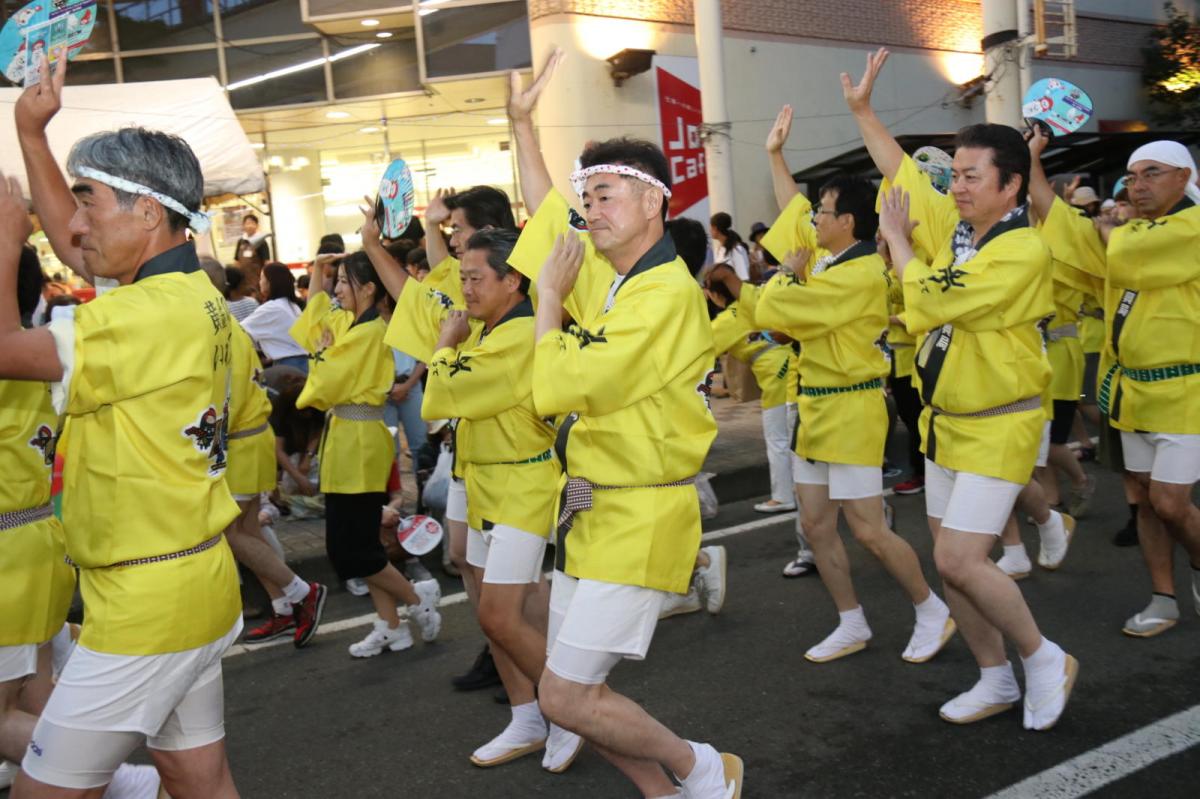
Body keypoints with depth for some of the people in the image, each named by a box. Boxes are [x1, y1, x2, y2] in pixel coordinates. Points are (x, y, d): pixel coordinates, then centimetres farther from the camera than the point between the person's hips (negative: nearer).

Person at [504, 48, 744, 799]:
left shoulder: (666, 295, -20)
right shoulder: (601, 268, 6)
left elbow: (557, 388, -22)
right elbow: (545, 212, 25)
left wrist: (549, 296, -9)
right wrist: (522, 121, 22)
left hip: (640, 519, -9)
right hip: (592, 512, 9)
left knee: (564, 694, -6)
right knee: (579, 687, 13)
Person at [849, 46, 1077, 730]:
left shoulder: (1023, 250, -20)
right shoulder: (954, 225, 4)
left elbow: (930, 304, -25)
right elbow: (903, 170, 16)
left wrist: (898, 239, -11)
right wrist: (862, 108, 14)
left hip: (998, 426, -8)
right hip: (946, 421, 8)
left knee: (959, 560, -13)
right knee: (953, 559, 11)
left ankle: (1045, 659, 11)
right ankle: (996, 679, 27)